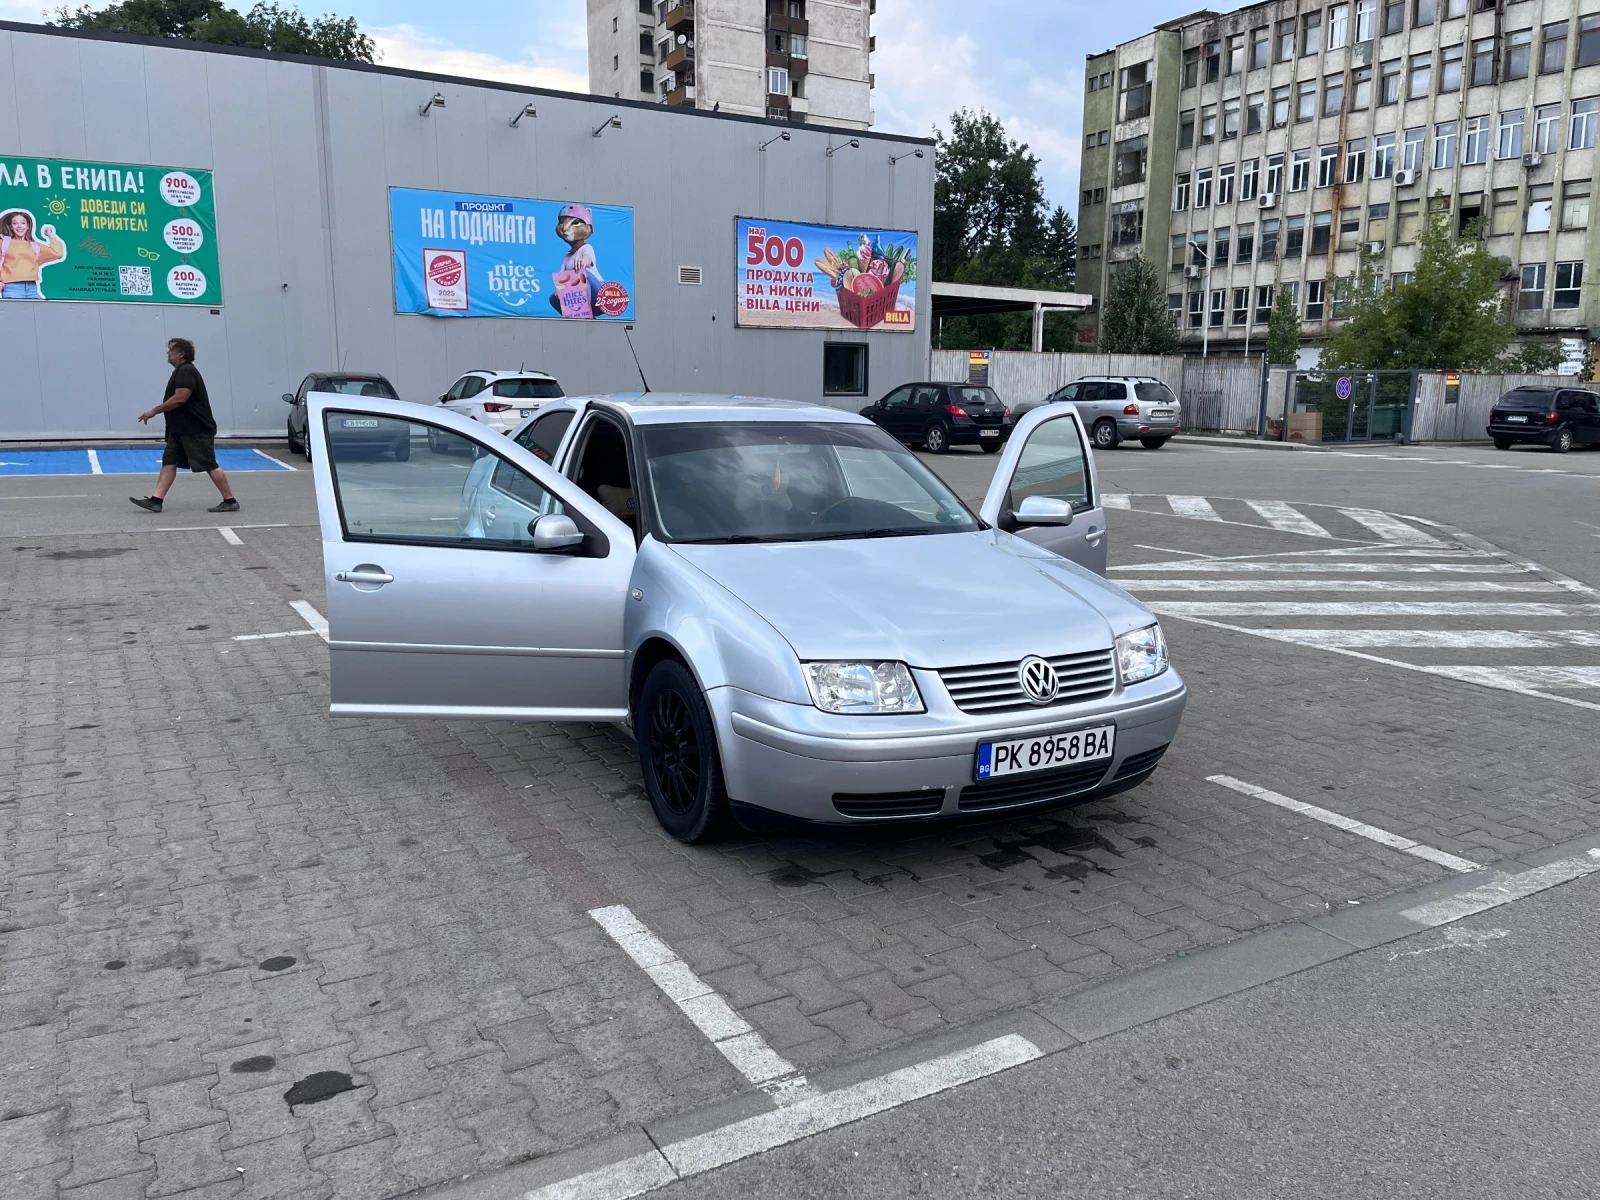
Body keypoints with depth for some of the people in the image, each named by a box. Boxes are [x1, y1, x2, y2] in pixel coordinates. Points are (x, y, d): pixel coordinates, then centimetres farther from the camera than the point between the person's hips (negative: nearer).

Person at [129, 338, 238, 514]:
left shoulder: (186, 371, -15)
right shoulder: (180, 371, 18)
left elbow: (180, 398, -24)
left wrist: (155, 411, -18)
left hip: (196, 430, -11)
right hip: (180, 429, 11)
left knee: (210, 466, -6)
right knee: (169, 462, 5)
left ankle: (230, 501, -1)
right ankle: (155, 500, 3)